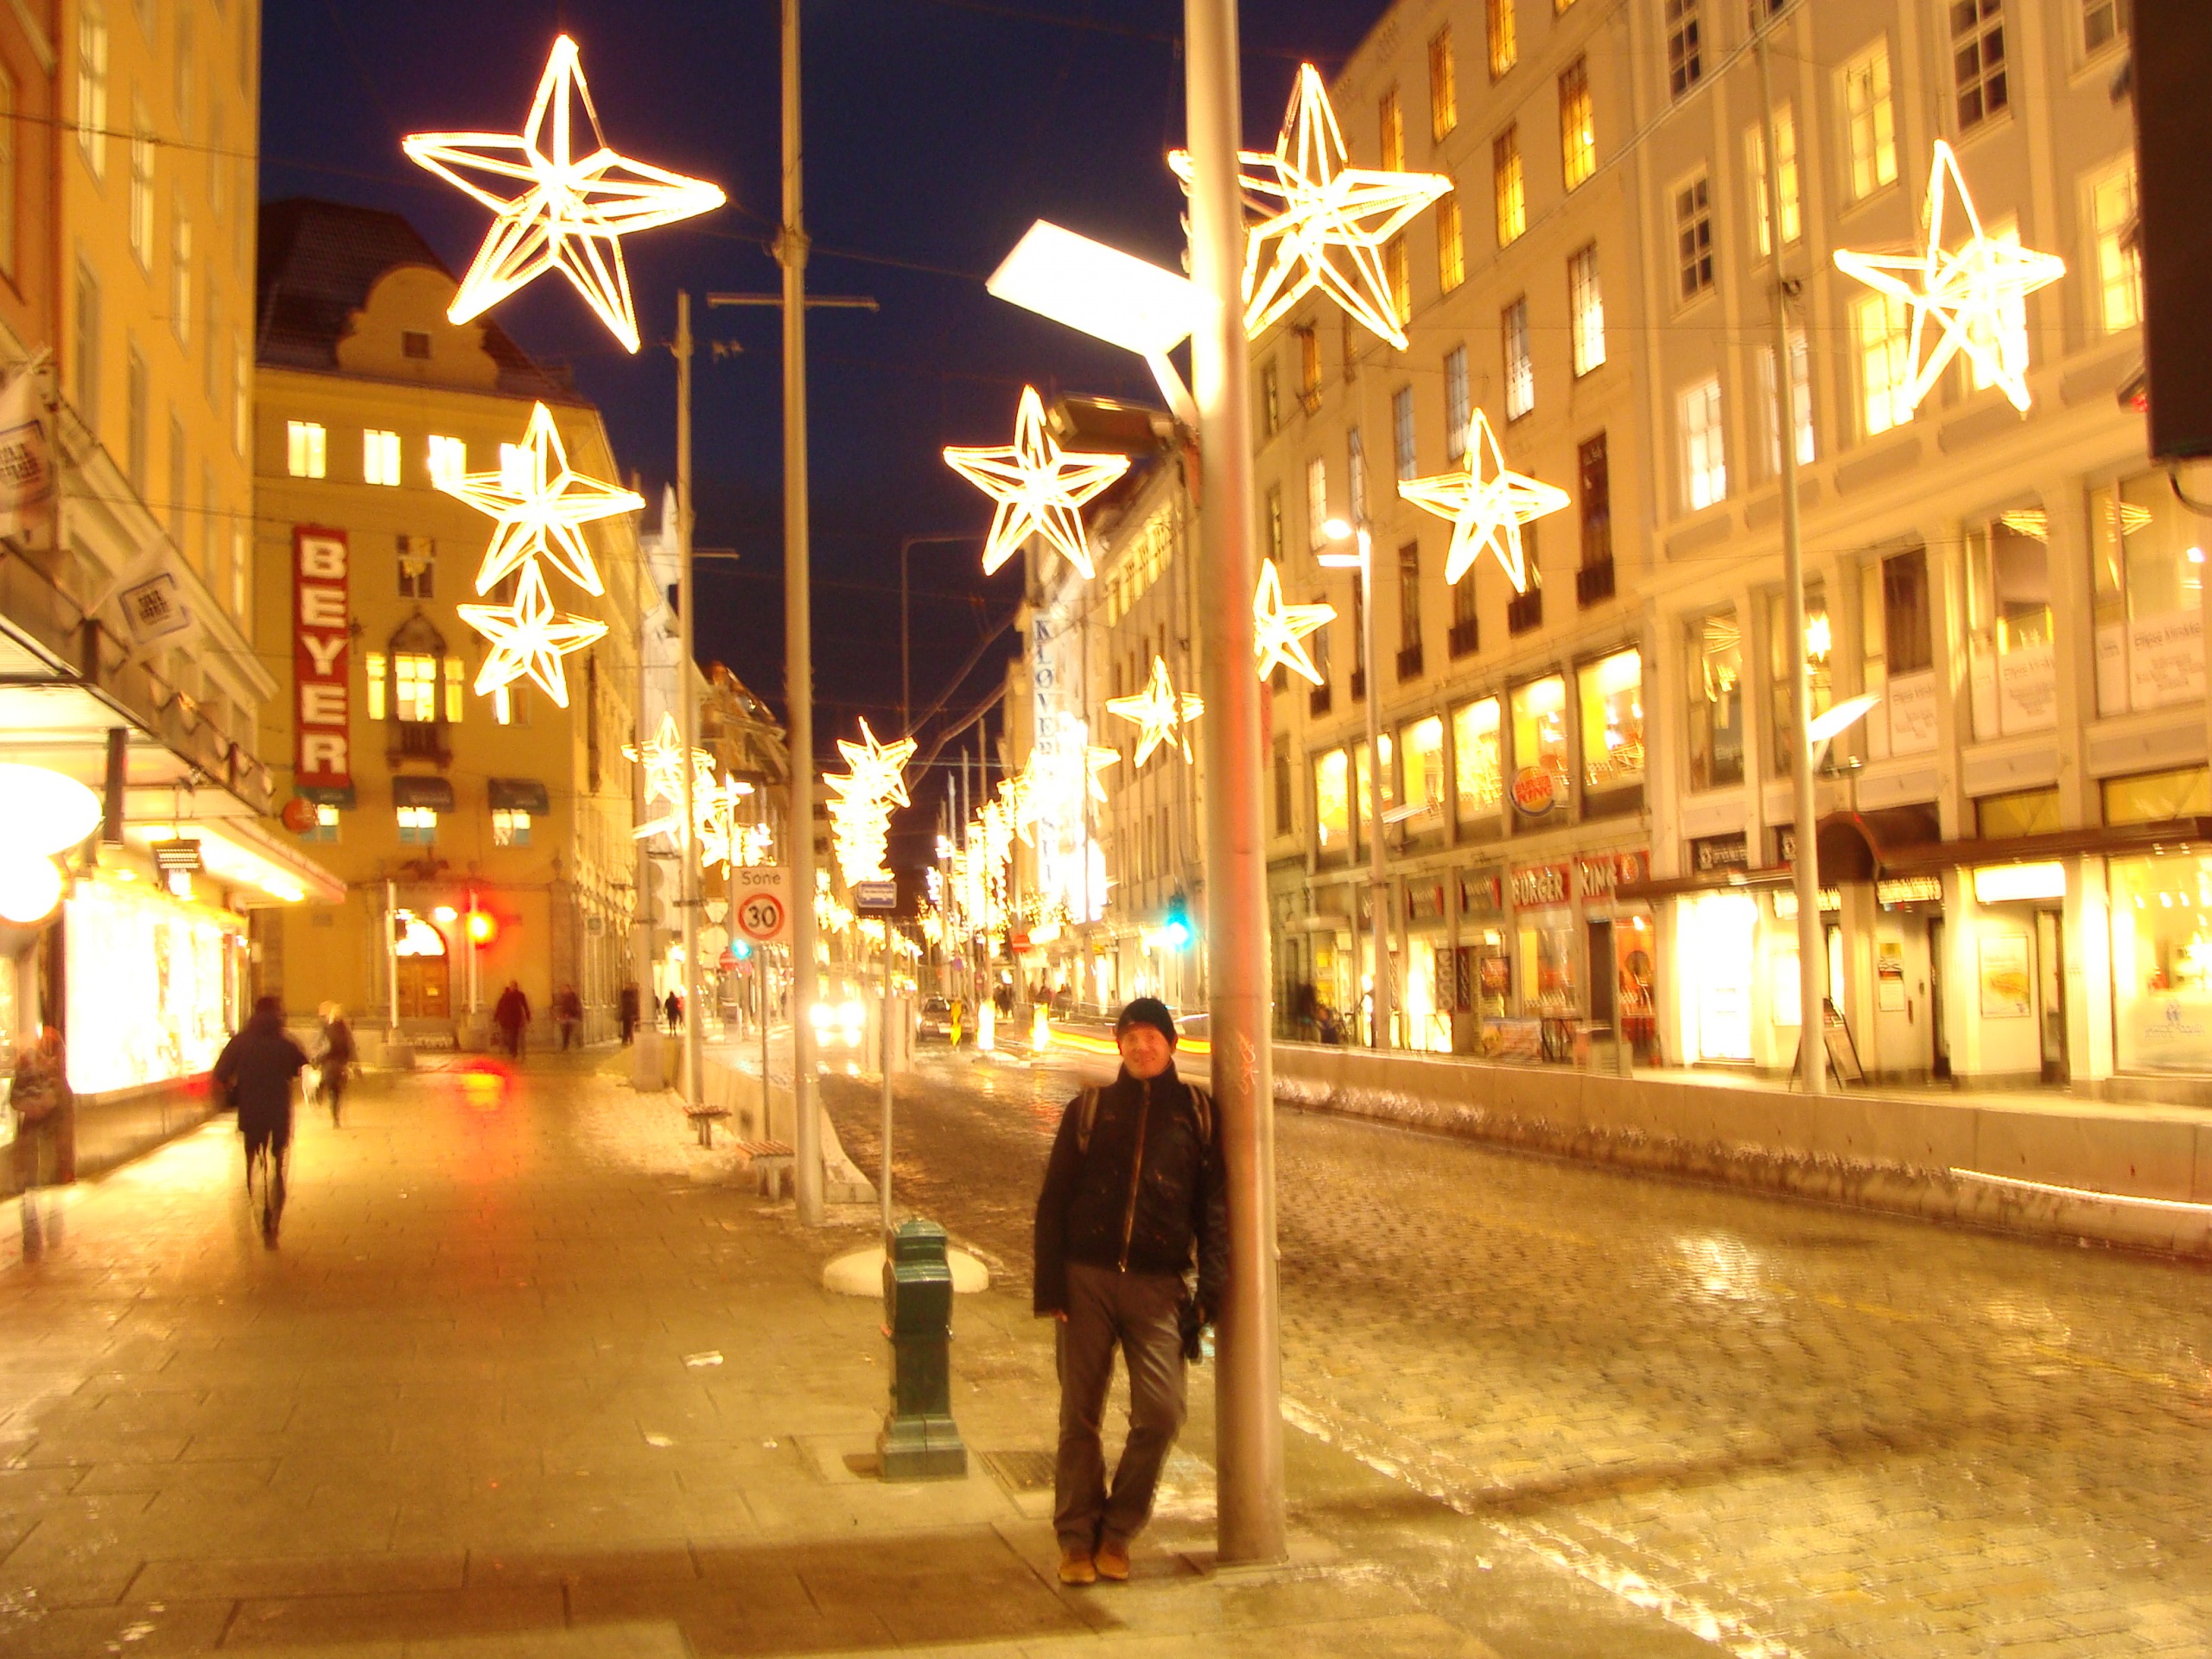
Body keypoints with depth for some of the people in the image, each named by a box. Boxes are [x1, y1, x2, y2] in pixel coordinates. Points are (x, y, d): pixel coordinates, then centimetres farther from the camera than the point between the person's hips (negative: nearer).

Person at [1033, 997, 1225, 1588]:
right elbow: (1054, 1201, 6)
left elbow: (1213, 1206, 6)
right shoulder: (1089, 1110, 7)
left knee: (1160, 1415, -7)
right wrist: (1050, 1288, -3)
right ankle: (1077, 1537, 18)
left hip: (1158, 1285, 0)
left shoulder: (1196, 1113, 7)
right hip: (1087, 1278, 0)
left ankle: (1117, 1531, 14)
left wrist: (1210, 1290, -4)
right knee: (1080, 1415, 4)